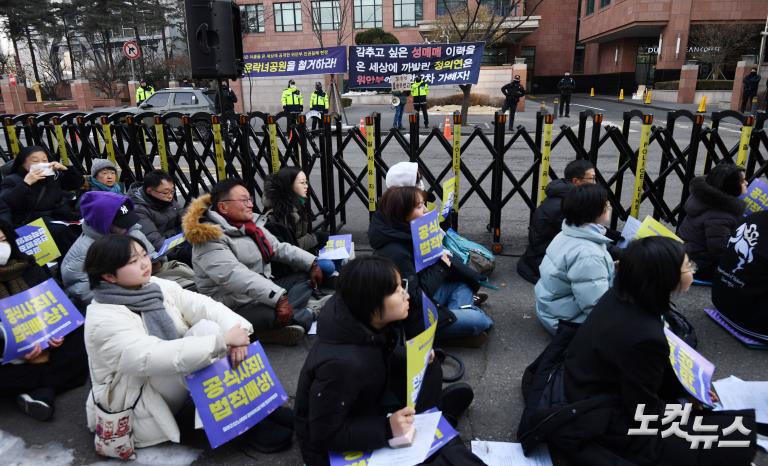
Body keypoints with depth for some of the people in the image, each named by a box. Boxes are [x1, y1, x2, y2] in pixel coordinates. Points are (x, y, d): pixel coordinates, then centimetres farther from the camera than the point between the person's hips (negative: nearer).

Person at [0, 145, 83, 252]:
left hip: (59, 217, 5)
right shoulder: (12, 181, 5)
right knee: (60, 230, -37)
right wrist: (26, 183, -17)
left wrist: (65, 169, 6)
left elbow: (79, 183, 23)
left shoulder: (53, 175, 18)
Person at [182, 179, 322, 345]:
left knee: (305, 276, 3)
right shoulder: (210, 239, -20)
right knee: (273, 314, -36)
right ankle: (306, 318, -5)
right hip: (236, 308, -10)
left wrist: (311, 263, -3)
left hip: (263, 294, 10)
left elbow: (280, 248, 10)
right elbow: (234, 275, -33)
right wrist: (278, 298, -41)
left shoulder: (251, 224, 8)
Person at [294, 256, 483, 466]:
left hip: (368, 405, 8)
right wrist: (387, 429, -32)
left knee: (428, 370, 1)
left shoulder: (372, 324, -15)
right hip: (334, 448, -8)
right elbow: (326, 435, -28)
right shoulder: (341, 363, -38)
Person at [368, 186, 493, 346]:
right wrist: (440, 267, -18)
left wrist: (443, 261, -7)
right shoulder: (395, 253, -31)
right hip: (413, 320, -10)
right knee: (480, 320, -13)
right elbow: (416, 298, -26)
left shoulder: (407, 236, -2)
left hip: (424, 300, 10)